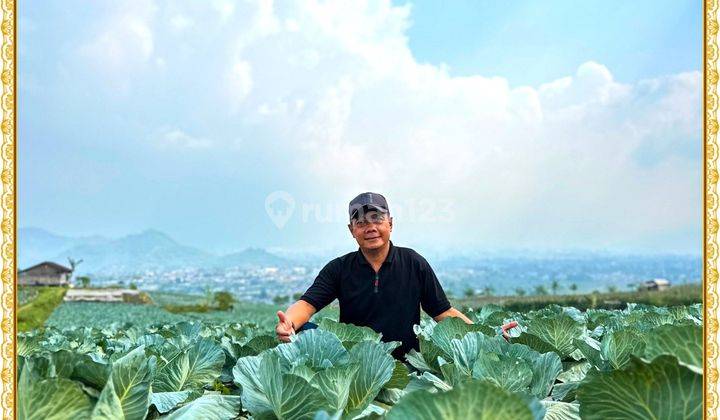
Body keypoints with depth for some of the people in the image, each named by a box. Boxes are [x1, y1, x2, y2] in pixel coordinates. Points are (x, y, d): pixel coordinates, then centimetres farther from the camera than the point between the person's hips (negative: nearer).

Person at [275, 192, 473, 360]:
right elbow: (307, 304, -8)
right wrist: (289, 322, -31)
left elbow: (444, 312, 6)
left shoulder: (414, 264, 5)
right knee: (302, 331, -20)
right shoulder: (339, 268, 5)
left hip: (404, 362, 0)